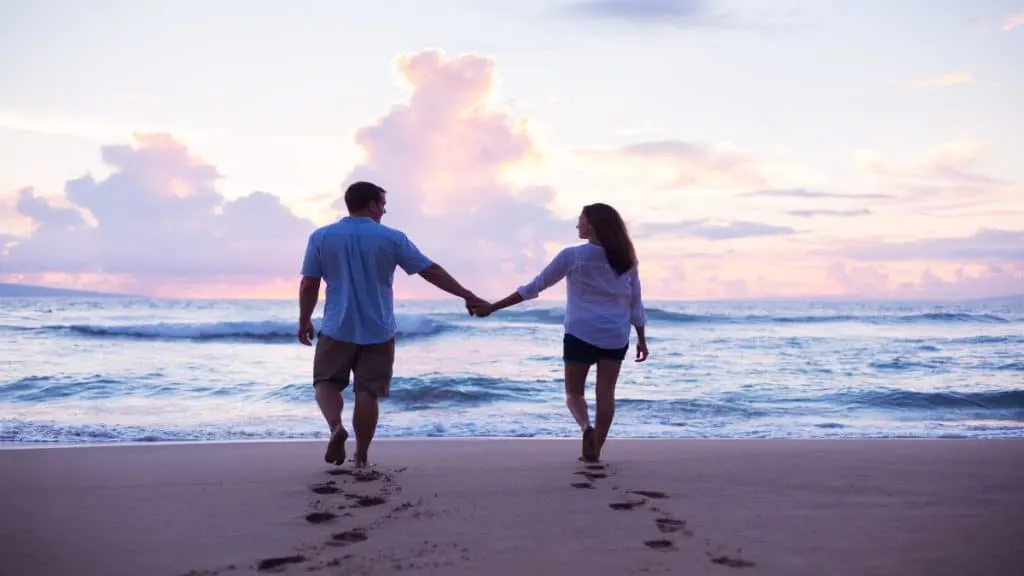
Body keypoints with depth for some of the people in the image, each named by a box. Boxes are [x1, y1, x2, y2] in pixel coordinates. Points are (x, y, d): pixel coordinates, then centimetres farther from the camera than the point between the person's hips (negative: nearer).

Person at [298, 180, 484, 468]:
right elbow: (432, 271, -2)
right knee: (367, 393, 5)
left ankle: (336, 426, -11)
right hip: (378, 332, 0)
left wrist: (304, 321, 14)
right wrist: (467, 295, 6)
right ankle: (362, 457, 10)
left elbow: (309, 285, 0)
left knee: (326, 382, 15)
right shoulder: (392, 238, -4)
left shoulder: (321, 237, -1)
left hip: (337, 329, 0)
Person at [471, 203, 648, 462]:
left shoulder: (572, 256, -8)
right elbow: (636, 303, 6)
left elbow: (534, 287, -6)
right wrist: (642, 339, 17)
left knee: (574, 391, 9)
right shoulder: (625, 259, 3)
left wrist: (492, 307, 0)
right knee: (606, 393, 8)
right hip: (616, 337, 3)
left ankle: (586, 427, -20)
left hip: (581, 334, -3)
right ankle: (595, 449, 8)